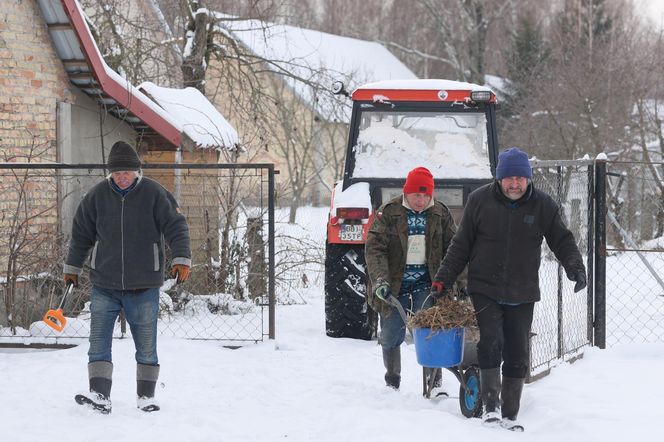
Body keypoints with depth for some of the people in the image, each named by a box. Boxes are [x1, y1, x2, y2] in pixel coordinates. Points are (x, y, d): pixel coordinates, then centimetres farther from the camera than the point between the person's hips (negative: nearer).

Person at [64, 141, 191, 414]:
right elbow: (81, 234, 13)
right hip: (104, 285, 2)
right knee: (99, 341, -8)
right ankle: (100, 395, -11)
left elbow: (176, 227, -3)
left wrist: (181, 258, -16)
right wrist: (72, 268, 17)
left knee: (146, 344, 6)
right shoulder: (97, 196, 2)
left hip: (144, 287, -2)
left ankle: (146, 396, 17)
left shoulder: (154, 194, -5)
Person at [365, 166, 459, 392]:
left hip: (426, 285, 0)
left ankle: (434, 382, -2)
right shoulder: (388, 213, -6)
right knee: (390, 337, 9)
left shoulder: (441, 213, 2)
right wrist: (380, 280, -24)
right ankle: (392, 384, 27)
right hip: (394, 286, 0)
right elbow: (375, 248, -11)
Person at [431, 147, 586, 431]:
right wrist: (443, 278, 2)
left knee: (517, 356, 4)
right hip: (484, 291, -2)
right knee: (491, 343, -17)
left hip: (522, 296, 2)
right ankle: (491, 405, -7)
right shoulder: (479, 200, -3)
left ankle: (510, 415, 13)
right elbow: (461, 245, 5)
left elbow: (562, 240, 6)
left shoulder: (543, 205, 0)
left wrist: (575, 267, -12)